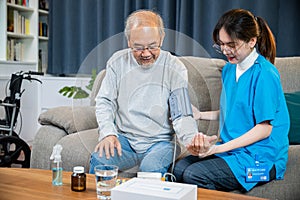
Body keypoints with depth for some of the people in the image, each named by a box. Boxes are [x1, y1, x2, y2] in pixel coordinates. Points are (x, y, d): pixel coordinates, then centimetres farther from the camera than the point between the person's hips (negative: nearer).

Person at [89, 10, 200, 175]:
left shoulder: (175, 68, -6)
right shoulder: (118, 61, 1)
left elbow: (182, 116, -8)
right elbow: (104, 101, 5)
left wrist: (192, 139, -29)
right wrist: (108, 133, -12)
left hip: (159, 142, -1)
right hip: (123, 138, 2)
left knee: (151, 169, -31)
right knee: (98, 160, -26)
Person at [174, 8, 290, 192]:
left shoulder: (264, 74, -16)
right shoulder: (229, 69, 10)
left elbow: (264, 128, -17)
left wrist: (217, 149, -20)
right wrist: (200, 115, 7)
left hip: (261, 156, -7)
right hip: (230, 147, 7)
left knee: (193, 176, -23)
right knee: (180, 169, -12)